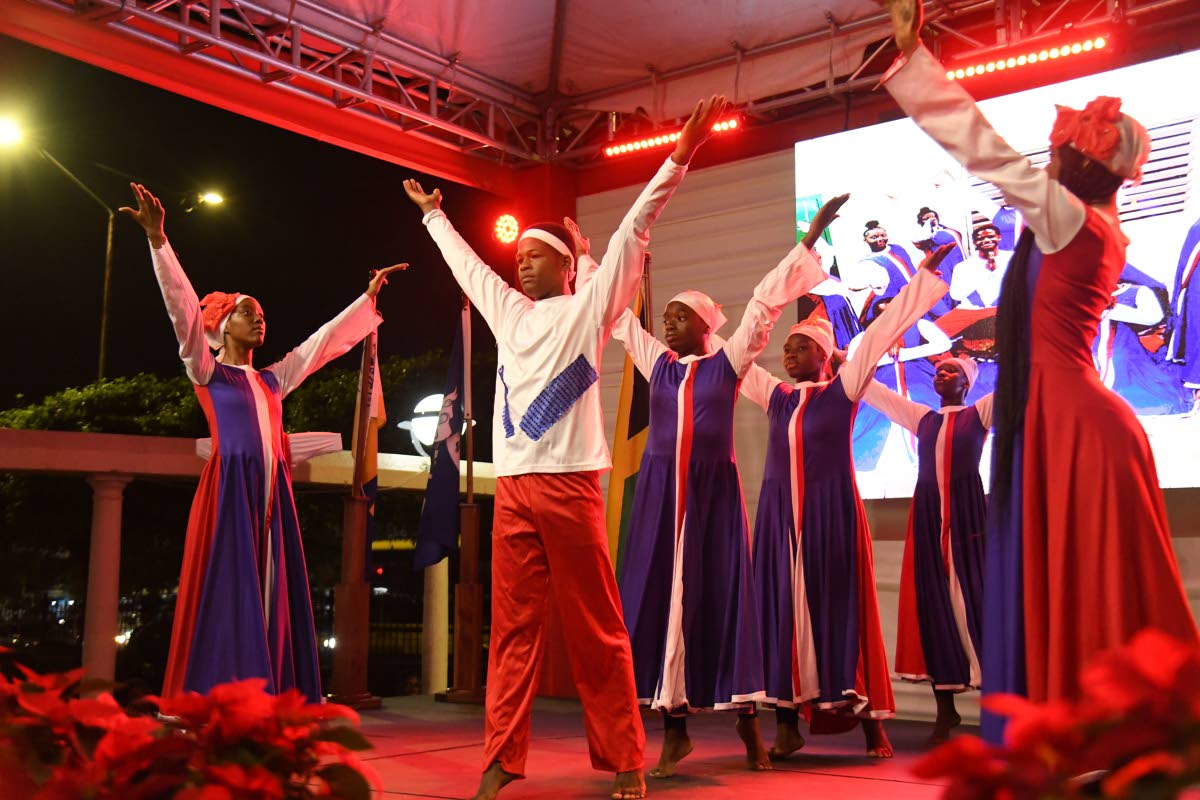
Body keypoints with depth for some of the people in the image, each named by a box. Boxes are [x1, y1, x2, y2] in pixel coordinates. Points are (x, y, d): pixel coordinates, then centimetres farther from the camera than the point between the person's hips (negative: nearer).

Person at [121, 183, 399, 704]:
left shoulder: (273, 379, 22)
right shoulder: (206, 371, 7)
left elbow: (328, 338, 26)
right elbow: (183, 307, -5)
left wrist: (369, 296, 27)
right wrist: (158, 240, -15)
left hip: (272, 491, 6)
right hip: (229, 488, -6)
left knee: (271, 597, 2)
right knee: (227, 595, -8)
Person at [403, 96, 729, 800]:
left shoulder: (587, 309, 6)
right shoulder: (508, 313, 20)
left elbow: (633, 233, -1)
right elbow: (465, 262, 35)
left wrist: (680, 156, -5)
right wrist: (433, 213, 46)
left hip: (569, 483, -5)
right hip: (512, 487, 5)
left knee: (597, 630, -1)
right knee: (513, 627, 5)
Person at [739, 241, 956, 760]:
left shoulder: (842, 390, 0)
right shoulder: (774, 394, 11)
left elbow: (881, 331, -2)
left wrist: (924, 274, -4)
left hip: (831, 513, -4)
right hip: (780, 515, 4)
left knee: (840, 609, -1)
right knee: (782, 609, 2)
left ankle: (870, 720, 8)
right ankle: (787, 723, 9)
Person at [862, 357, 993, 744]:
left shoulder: (979, 413, 7)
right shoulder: (921, 417, 17)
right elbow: (873, 390, 20)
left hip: (967, 514, -4)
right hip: (928, 515, 4)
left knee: (972, 597, -6)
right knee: (932, 602, 2)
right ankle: (945, 709, 10)